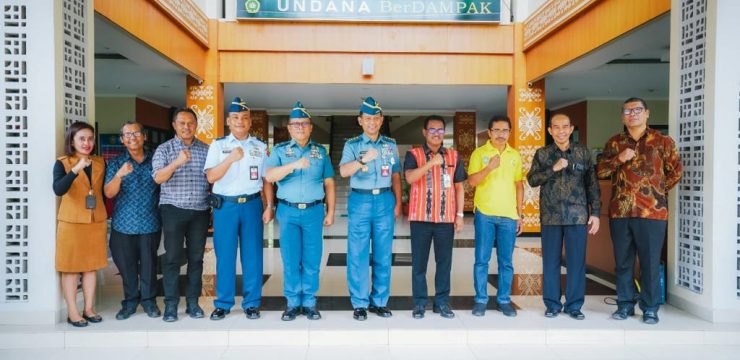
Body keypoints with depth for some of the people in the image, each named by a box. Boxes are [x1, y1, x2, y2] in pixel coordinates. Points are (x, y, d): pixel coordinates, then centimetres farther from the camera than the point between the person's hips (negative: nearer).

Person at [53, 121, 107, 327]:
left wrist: (106, 217, 10)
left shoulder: (100, 163, 6)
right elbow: (58, 190, -23)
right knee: (71, 267, 3)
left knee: (91, 266, 10)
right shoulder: (62, 163, -6)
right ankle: (72, 312, 12)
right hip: (71, 222, -4)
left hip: (96, 222, 4)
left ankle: (88, 309, 20)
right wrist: (76, 169, -35)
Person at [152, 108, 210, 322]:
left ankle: (192, 302, 17)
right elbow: (158, 178, -14)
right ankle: (171, 305, 9)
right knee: (172, 258, 0)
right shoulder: (164, 149, 1)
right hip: (173, 210, -2)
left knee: (196, 258, 7)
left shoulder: (206, 150, 9)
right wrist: (177, 163, -30)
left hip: (200, 211, 2)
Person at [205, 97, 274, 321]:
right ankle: (223, 303, 17)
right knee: (225, 256, 4)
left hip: (252, 205, 1)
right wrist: (231, 158, -17)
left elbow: (266, 179, 8)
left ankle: (251, 303, 15)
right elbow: (211, 177, -6)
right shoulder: (218, 145, 4)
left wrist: (269, 206, 1)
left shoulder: (260, 147, 8)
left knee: (252, 256, 4)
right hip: (225, 205, -1)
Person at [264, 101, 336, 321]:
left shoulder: (320, 151, 9)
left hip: (314, 211, 1)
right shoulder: (280, 151, 4)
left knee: (312, 260, 3)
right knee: (290, 260, 3)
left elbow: (329, 183, 10)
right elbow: (269, 176, -12)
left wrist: (330, 212, 5)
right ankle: (292, 303, 14)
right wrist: (294, 165, -25)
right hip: (288, 211, -1)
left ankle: (309, 303, 13)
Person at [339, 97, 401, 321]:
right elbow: (343, 171, -14)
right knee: (358, 255, -1)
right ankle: (359, 304, 9)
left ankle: (380, 301, 17)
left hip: (384, 201, 3)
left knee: (383, 254, 6)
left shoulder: (390, 145, 12)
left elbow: (396, 176, 14)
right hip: (360, 201, -2)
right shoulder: (352, 145, 2)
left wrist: (398, 202, 8)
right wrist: (363, 160, -30)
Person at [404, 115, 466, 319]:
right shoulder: (414, 155, 1)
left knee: (444, 262, 7)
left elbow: (459, 187, 12)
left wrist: (460, 214, 6)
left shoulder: (454, 156, 10)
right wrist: (431, 163, -28)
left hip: (446, 218, 2)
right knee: (419, 262, 4)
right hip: (420, 218, -2)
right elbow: (409, 178, -17)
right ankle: (419, 303, 15)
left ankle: (442, 302, 19)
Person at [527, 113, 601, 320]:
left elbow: (592, 184, 6)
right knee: (551, 261, 5)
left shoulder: (583, 153, 6)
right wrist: (553, 168, -14)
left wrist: (595, 212, 1)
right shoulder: (542, 154, 7)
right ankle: (552, 304, 16)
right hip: (550, 216, 0)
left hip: (577, 215, 0)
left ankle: (574, 305, 15)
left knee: (576, 261, 3)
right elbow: (532, 180, -2)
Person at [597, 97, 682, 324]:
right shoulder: (614, 142, 10)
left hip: (652, 211, -2)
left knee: (650, 262, 2)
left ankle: (650, 308, 15)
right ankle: (625, 304, 21)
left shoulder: (663, 141, 3)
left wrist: (657, 191, 9)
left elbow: (676, 172, 10)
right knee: (622, 261, 9)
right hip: (619, 212, 3)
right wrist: (619, 159, -10)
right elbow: (600, 172, 4)